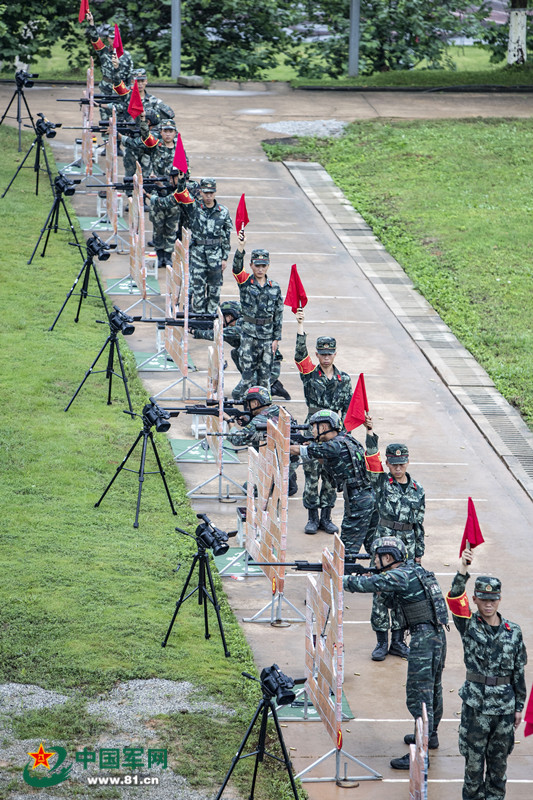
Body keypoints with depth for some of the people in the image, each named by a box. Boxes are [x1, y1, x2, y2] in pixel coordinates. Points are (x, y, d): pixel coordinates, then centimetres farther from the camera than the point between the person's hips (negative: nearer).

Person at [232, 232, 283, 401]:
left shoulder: (274, 287, 5)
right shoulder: (245, 282, -2)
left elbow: (278, 314, 8)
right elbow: (237, 268, -23)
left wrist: (276, 338, 4)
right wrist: (240, 248, -40)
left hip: (268, 335, 2)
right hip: (249, 334, -2)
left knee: (265, 371, 7)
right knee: (248, 369, -4)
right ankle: (237, 398, 8)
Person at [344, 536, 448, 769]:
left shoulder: (401, 576, -15)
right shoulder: (413, 570, 14)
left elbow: (367, 585, -18)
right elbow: (391, 598, 22)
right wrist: (369, 578, 9)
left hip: (424, 639, -10)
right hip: (437, 635, 10)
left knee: (419, 695, -8)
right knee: (432, 688, 24)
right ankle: (430, 734, 41)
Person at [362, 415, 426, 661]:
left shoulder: (417, 490, 7)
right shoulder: (381, 482, 0)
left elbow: (419, 523, 11)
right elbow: (372, 460, -16)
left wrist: (419, 552, 11)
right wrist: (370, 433, -28)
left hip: (407, 548, 2)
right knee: (381, 592, -1)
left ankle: (398, 640, 16)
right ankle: (381, 641, 6)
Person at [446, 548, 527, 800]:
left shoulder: (513, 632, 2)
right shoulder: (469, 626, -4)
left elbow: (519, 671, 8)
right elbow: (455, 599, -23)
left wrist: (519, 706, 10)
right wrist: (462, 572, -39)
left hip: (505, 706, 2)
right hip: (475, 703, -2)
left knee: (499, 758, 11)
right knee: (474, 757, 5)